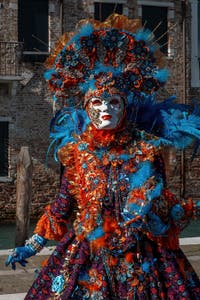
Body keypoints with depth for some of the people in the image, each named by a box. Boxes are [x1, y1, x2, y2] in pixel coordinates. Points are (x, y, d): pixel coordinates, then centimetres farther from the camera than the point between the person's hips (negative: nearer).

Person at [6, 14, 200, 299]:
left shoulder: (146, 148, -3)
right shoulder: (76, 150, 0)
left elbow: (161, 201, 2)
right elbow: (63, 205, 7)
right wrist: (32, 245, 7)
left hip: (142, 257, -1)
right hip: (86, 256, 1)